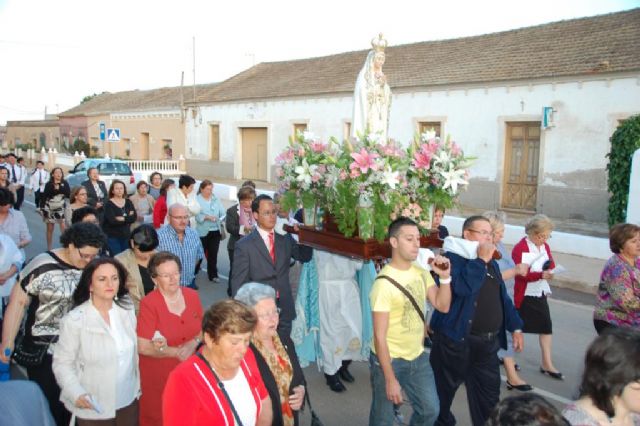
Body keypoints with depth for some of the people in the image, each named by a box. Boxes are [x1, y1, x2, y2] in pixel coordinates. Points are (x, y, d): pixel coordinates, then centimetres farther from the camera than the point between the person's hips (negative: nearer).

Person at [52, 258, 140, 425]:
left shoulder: (127, 309, -2)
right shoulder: (74, 320, -17)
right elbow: (62, 363, -12)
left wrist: (137, 384, 10)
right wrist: (76, 393, -23)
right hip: (93, 408, -4)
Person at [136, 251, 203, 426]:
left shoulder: (192, 296, -2)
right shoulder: (148, 304, -15)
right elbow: (143, 347, -18)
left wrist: (194, 343, -13)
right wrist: (177, 351, -18)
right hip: (158, 376, -4)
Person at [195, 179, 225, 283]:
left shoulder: (216, 199, 10)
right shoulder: (197, 200, -4)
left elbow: (222, 212, 5)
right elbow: (197, 215, -13)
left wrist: (222, 218, -16)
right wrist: (207, 217, -28)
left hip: (215, 231, 4)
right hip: (202, 232, -4)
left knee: (213, 254, 8)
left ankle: (213, 275, 19)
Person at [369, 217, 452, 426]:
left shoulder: (421, 272, -1)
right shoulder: (384, 283, -22)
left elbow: (443, 306, 2)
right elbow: (380, 336, -21)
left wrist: (445, 277, -13)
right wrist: (390, 379, -20)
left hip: (418, 357, 6)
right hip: (390, 360, -6)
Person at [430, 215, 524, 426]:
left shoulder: (492, 263, 13)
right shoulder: (453, 258, -13)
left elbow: (502, 298, 19)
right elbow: (462, 287, -30)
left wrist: (515, 327, 15)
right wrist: (481, 260, -22)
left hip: (487, 342, 7)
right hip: (456, 340, -6)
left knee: (489, 394, 10)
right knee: (444, 389, 11)